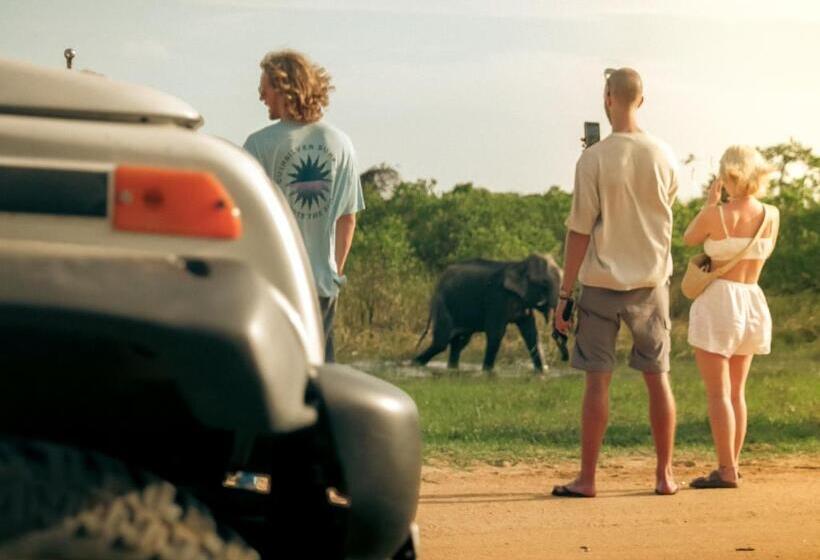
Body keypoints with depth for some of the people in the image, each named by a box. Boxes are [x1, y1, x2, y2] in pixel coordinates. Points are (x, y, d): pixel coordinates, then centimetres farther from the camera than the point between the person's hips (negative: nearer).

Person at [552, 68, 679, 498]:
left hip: (602, 282, -3)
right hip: (651, 280, 3)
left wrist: (565, 291, -5)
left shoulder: (594, 160, -11)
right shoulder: (663, 156, 0)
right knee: (658, 377, 10)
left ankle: (587, 478, 0)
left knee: (597, 380, 0)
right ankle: (665, 474, 14)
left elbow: (579, 231, -11)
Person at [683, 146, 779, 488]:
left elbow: (689, 239, 5)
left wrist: (709, 204, 11)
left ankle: (726, 470, -7)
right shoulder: (771, 216, -1)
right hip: (753, 301, 6)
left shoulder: (716, 215, -15)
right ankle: (732, 466, 18)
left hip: (718, 300, -6)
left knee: (718, 393, -3)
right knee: (736, 391, 16)